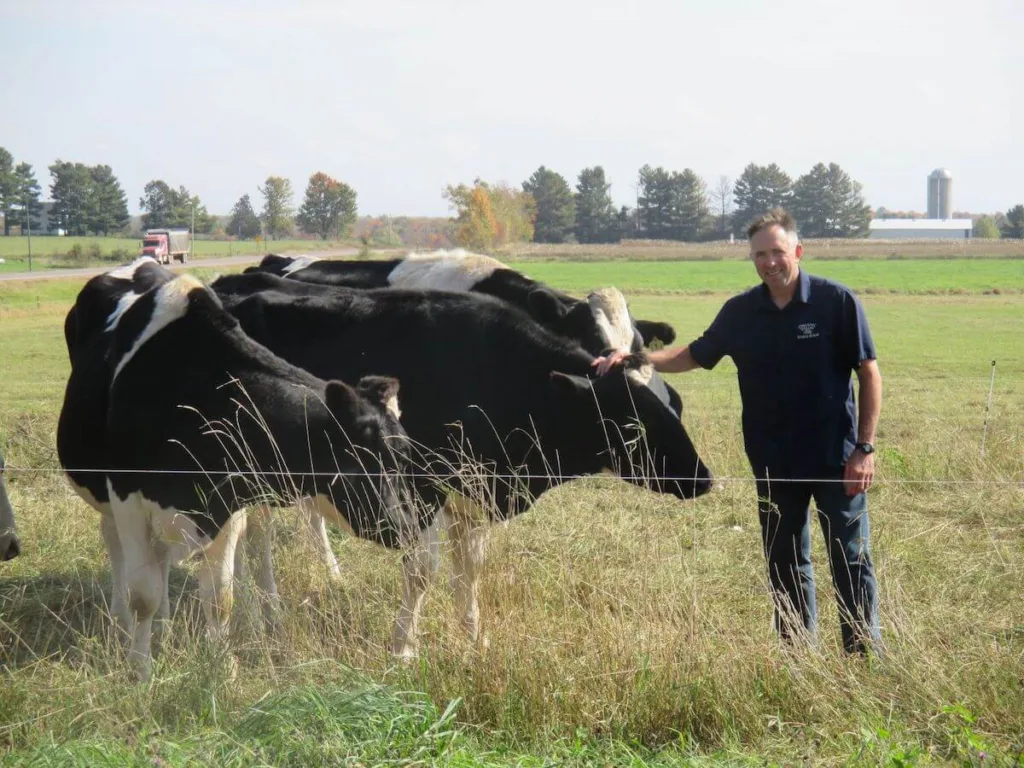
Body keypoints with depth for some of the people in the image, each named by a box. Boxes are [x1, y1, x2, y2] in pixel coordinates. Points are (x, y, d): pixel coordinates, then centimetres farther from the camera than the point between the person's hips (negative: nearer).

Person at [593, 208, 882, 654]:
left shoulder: (836, 302, -8)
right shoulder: (740, 313, 3)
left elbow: (869, 375, -6)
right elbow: (694, 356, 15)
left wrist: (865, 448, -10)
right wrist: (634, 358, 1)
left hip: (836, 461, -4)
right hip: (774, 465, 4)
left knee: (851, 562, 1)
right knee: (785, 567, 12)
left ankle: (866, 658, 9)